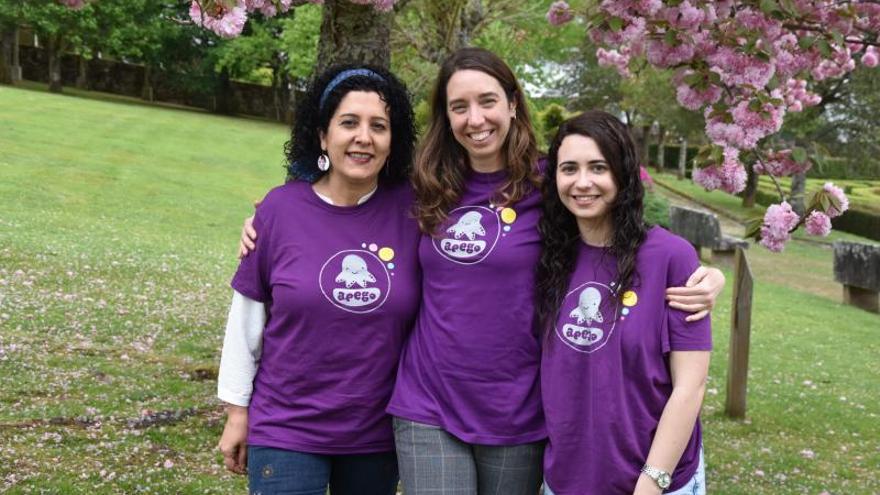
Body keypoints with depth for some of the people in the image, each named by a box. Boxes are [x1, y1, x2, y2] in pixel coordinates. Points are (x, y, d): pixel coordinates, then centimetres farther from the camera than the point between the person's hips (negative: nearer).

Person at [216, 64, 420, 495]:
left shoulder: (411, 210, -7)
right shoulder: (281, 208, -8)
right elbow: (247, 317, 0)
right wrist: (237, 410, 3)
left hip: (379, 436, 2)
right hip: (285, 431, -1)